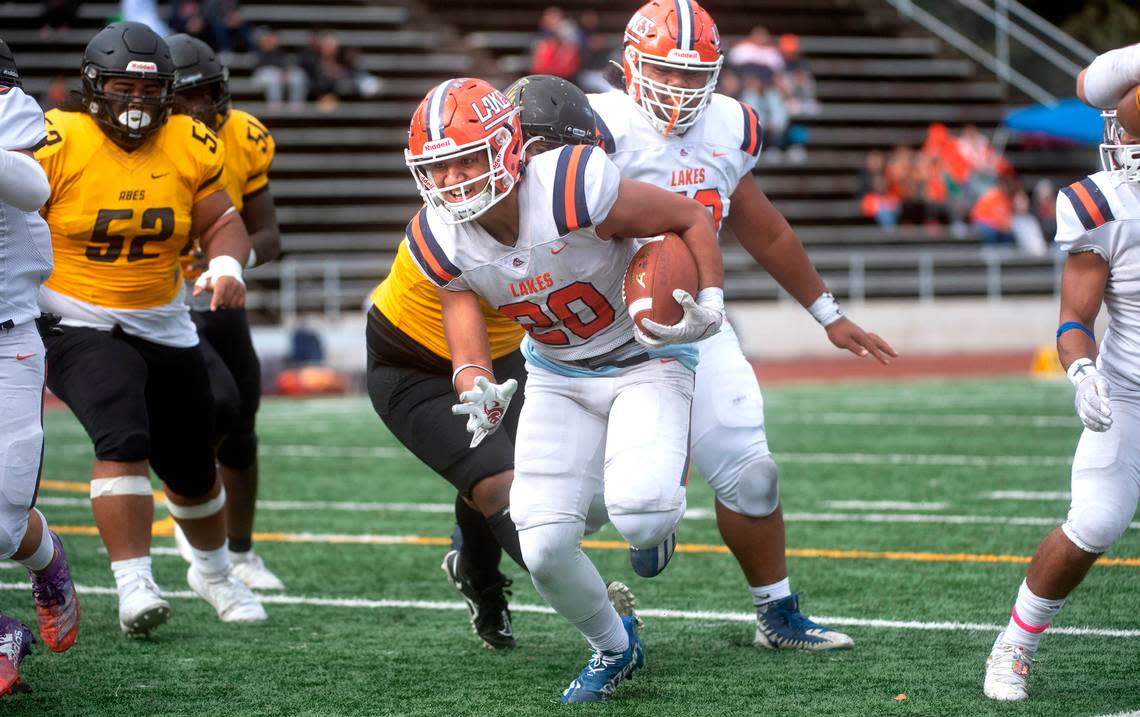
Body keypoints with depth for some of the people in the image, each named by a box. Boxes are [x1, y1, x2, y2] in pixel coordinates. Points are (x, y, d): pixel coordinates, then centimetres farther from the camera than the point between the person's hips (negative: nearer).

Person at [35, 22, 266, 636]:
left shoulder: (189, 147, -3)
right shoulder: (55, 145, -15)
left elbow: (222, 221, 6)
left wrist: (227, 264, -14)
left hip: (165, 329, 5)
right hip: (78, 325, -5)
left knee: (192, 468, 16)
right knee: (123, 438, -29)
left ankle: (213, 571, 43)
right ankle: (134, 585, -28)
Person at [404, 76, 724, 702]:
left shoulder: (574, 191, -31)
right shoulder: (443, 241, -14)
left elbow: (691, 218, -17)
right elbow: (467, 354, -10)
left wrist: (710, 308, -29)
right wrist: (479, 391, -34)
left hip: (645, 360, -4)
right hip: (558, 378, 4)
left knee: (639, 518, -28)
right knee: (544, 550, -9)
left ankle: (655, 517, 13)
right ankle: (613, 648, 23)